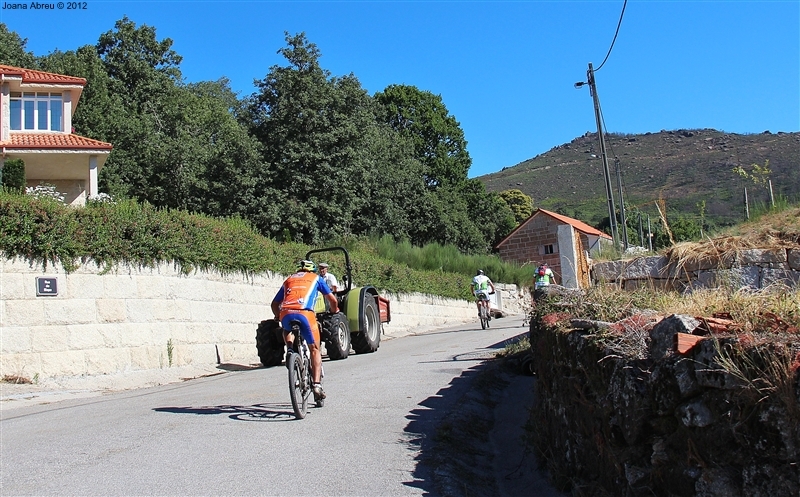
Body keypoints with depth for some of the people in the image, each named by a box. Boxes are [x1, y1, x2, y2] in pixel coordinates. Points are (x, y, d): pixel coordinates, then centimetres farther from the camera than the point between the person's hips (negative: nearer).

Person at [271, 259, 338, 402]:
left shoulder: (289, 280, 32)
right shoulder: (316, 278, 26)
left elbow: (275, 304, 31)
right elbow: (332, 299, 24)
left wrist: (279, 318, 47)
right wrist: (334, 311, 43)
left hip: (286, 313, 3)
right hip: (305, 313, -2)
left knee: (287, 330, 37)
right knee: (315, 349, 12)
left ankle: (289, 350, 7)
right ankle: (317, 385, 0)